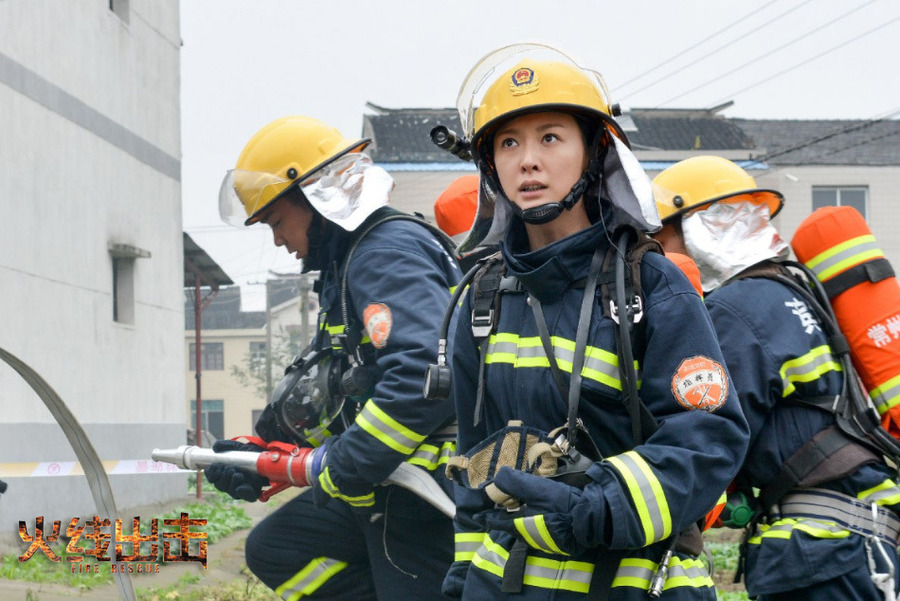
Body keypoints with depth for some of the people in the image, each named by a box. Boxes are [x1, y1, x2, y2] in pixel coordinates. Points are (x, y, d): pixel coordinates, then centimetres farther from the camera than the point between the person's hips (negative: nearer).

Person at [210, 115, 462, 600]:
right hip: (383, 488, 11)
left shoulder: (389, 253, -17)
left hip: (422, 495, -11)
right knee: (273, 550, 15)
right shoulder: (348, 262, 16)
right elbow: (344, 396, 22)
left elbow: (425, 378, -31)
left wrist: (336, 469, -22)